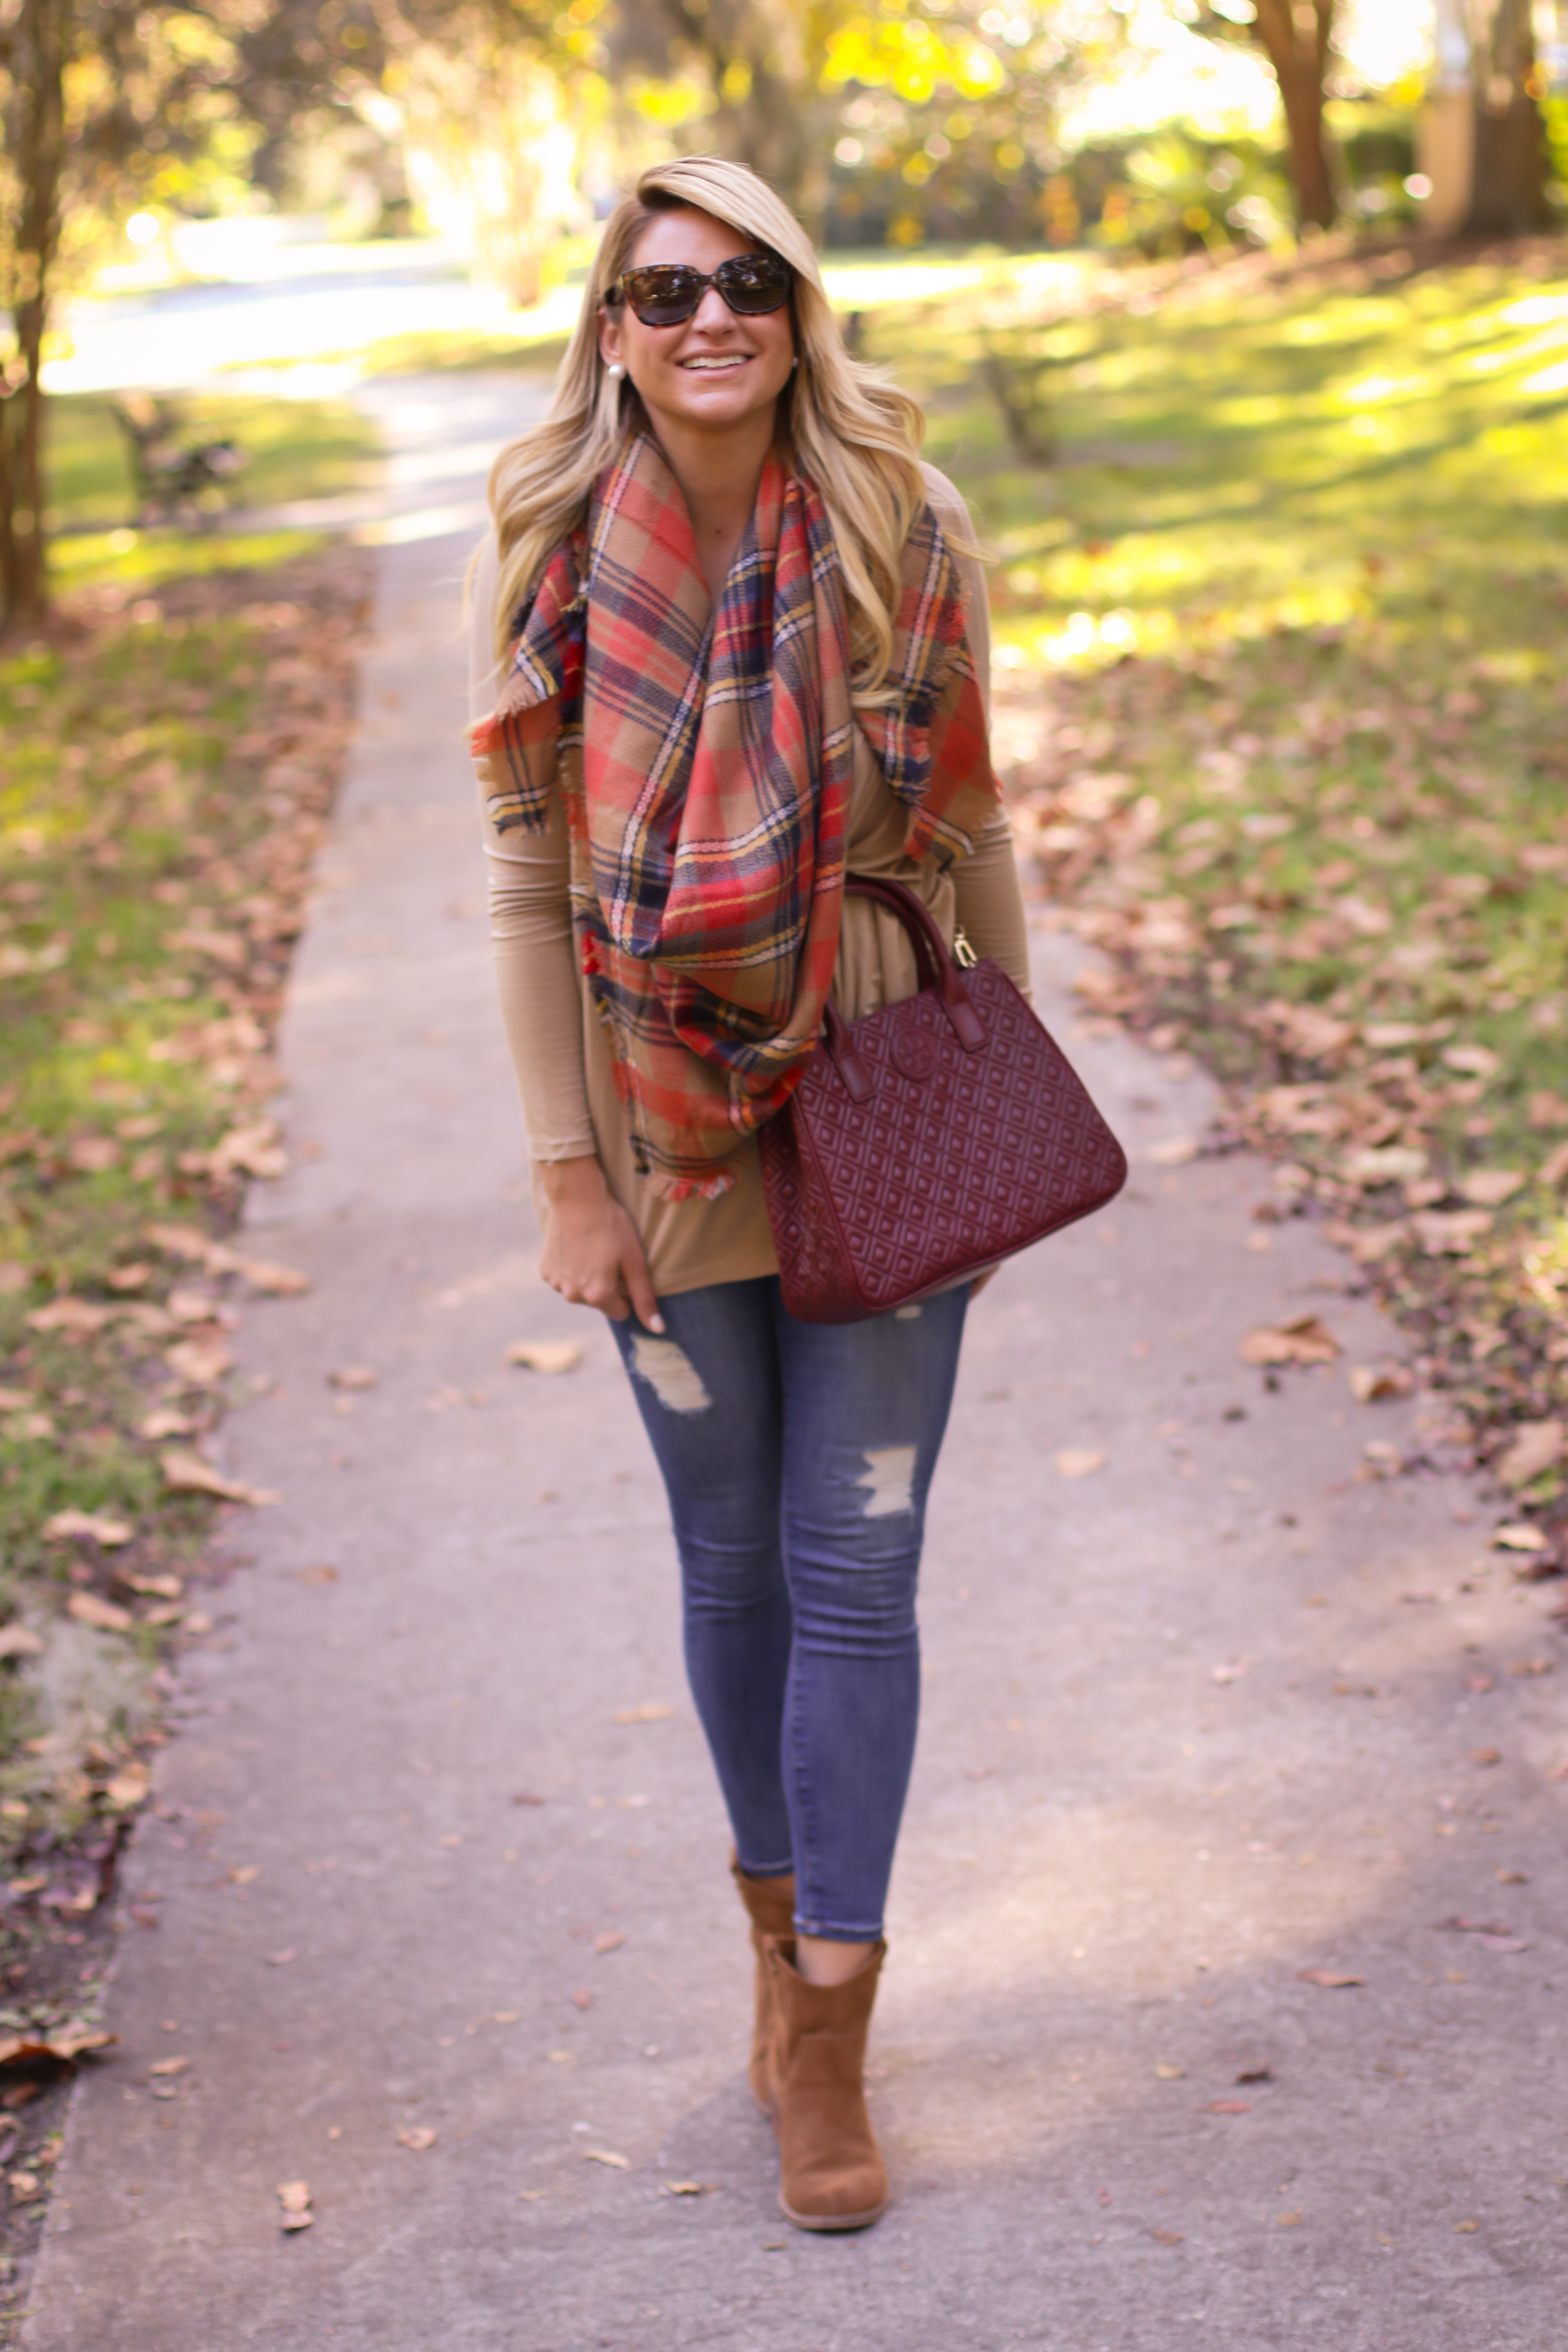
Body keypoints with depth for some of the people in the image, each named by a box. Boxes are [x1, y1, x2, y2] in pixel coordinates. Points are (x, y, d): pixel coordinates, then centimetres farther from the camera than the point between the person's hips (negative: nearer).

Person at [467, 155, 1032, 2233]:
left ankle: (828, 2036, 10)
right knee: (732, 1566, 13)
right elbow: (527, 888, -3)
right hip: (676, 1132, 1)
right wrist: (566, 1178, -5)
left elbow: (974, 827, 5)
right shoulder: (554, 563, -6)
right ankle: (782, 1925, 35)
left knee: (856, 1570, 0)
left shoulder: (908, 539, -5)